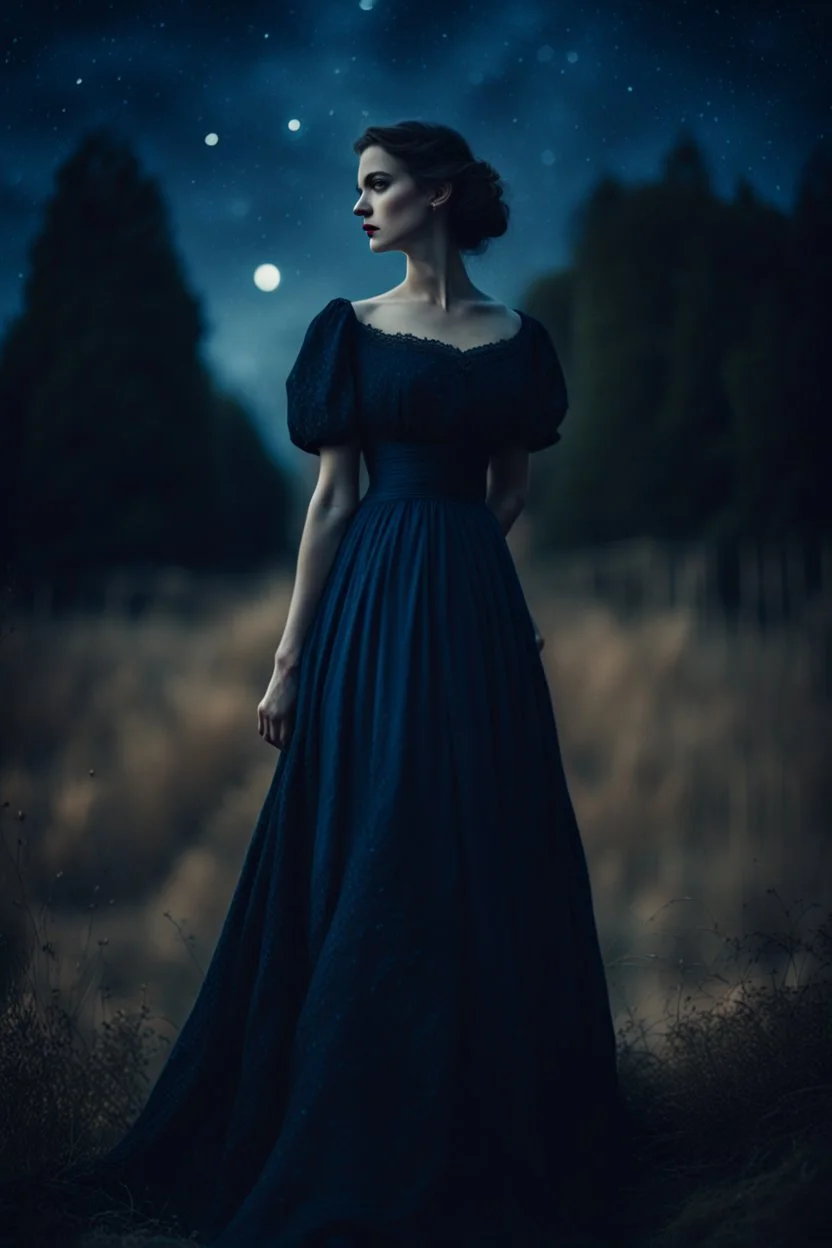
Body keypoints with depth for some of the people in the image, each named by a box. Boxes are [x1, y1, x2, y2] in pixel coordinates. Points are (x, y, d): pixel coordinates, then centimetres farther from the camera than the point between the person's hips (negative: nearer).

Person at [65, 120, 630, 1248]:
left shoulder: (517, 339, 7)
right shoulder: (350, 329, 3)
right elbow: (333, 498, 1)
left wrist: (445, 566, 11)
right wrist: (290, 659, -2)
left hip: (476, 615, 2)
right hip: (372, 614, -2)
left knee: (486, 865, 6)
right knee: (369, 869, 0)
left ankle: (490, 1128, 23)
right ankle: (360, 1139, 13)